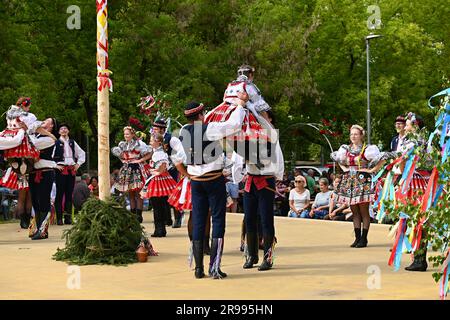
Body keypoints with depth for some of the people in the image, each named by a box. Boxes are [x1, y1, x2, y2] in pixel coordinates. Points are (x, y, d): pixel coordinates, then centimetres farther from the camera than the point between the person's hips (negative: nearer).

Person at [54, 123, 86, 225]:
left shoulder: (72, 142, 16)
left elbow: (82, 153, 25)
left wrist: (78, 164, 13)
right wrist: (55, 165, -10)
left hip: (71, 170, 5)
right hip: (61, 169, -5)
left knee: (69, 193, 5)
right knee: (60, 193, -5)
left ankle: (68, 217, 9)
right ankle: (59, 218, -4)